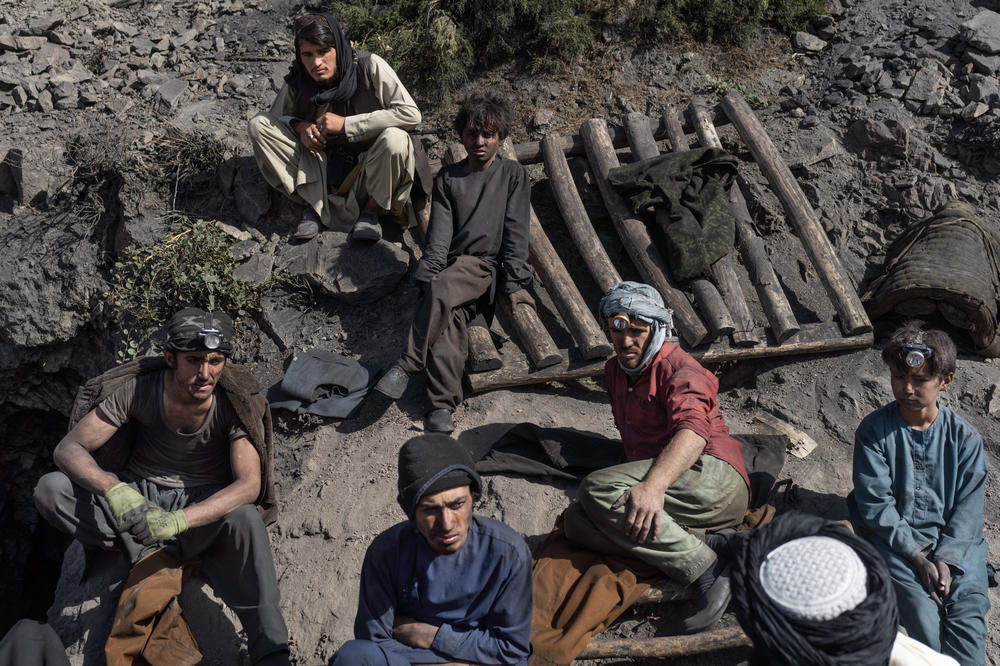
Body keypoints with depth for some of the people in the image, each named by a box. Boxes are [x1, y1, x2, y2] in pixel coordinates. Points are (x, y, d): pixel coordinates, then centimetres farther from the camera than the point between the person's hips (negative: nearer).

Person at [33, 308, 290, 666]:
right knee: (49, 489, -22)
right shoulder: (138, 388, -16)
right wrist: (113, 490, -37)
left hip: (204, 505, -2)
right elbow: (68, 448, -15)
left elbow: (249, 485, -26)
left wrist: (178, 521, -41)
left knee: (244, 517, -38)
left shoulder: (236, 399, -20)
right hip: (139, 497, 2)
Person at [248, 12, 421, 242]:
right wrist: (299, 126, -15)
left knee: (394, 138, -36)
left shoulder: (370, 66, -17)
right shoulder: (297, 81, -7)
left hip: (367, 169, -3)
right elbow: (277, 115, 11)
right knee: (259, 125, -12)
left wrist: (346, 124, -23)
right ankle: (312, 204, -5)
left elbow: (411, 114, -22)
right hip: (321, 169, 3)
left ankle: (370, 211, -8)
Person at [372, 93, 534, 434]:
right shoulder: (447, 178, 16)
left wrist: (514, 283, -8)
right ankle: (443, 405, -40)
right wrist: (430, 278, -12)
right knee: (449, 319, -30)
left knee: (442, 291, -35)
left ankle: (406, 365, -33)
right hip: (450, 266, 2)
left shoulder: (513, 174, 11)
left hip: (486, 266, -2)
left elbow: (515, 233, 4)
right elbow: (439, 236, 4)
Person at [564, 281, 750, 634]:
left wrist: (654, 485, -39)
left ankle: (708, 570, -26)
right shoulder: (615, 371, 23)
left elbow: (693, 431, -23)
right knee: (577, 522, -17)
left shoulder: (677, 367, -3)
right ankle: (708, 544, -22)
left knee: (597, 489, -27)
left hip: (713, 478, -8)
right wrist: (638, 483, 18)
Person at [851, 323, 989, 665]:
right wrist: (919, 557, -14)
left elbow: (968, 507, 2)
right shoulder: (874, 430, -1)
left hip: (955, 544, 2)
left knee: (967, 614, -23)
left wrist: (946, 559, -13)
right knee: (924, 620, -25)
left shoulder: (965, 437, 5)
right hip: (895, 540, -2)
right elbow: (875, 503, -5)